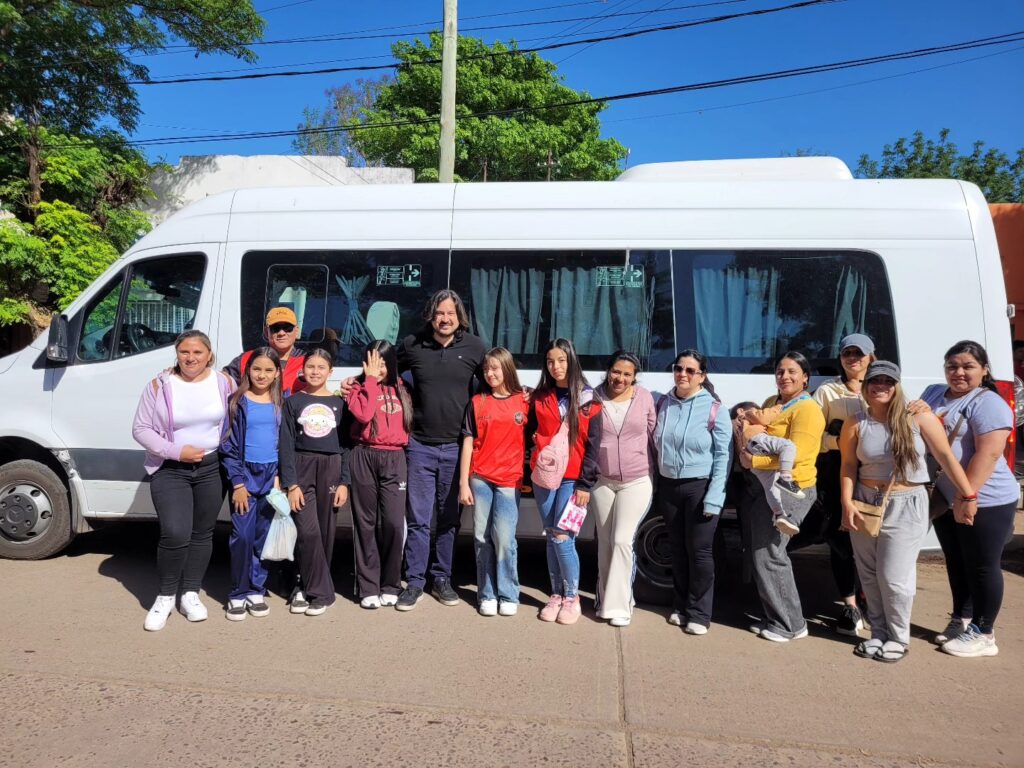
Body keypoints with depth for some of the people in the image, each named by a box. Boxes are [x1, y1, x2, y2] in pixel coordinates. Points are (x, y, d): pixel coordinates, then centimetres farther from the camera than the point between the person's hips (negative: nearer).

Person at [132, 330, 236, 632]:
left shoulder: (224, 383, -2)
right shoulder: (160, 385, -6)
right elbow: (140, 429, -4)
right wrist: (176, 451, -15)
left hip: (211, 469, 3)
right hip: (170, 470, -2)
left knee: (202, 534, 11)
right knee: (175, 534, -14)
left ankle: (190, 594, 27)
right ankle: (165, 596, 9)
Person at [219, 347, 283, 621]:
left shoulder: (282, 403, 6)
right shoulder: (237, 401, 0)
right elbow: (229, 445, -2)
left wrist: (280, 476, -3)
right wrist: (238, 483, -8)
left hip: (272, 474, 2)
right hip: (245, 473, -2)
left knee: (264, 537, 6)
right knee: (243, 535, -7)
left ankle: (256, 591, 17)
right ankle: (238, 594, 6)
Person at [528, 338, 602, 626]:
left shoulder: (587, 400, 0)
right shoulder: (539, 397, 8)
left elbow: (593, 446, -3)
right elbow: (529, 431, 20)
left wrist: (584, 484, -8)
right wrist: (537, 439, 0)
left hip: (572, 479, -3)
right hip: (543, 476, 3)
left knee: (562, 537, -8)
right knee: (551, 537, 8)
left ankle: (572, 597, 8)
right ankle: (556, 595, 20)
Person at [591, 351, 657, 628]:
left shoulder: (645, 398, -5)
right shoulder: (594, 398, -3)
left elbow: (654, 438, 2)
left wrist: (654, 476, 4)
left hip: (637, 481, -2)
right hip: (602, 481, 2)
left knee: (622, 540, -10)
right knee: (605, 542, 12)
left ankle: (618, 605, 0)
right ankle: (606, 599, 26)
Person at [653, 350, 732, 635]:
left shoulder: (713, 408, -9)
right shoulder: (664, 404, 4)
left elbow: (723, 455, -10)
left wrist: (714, 497, -16)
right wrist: (658, 488, 7)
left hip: (700, 487, -4)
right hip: (669, 486, 5)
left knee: (699, 550, 2)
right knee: (677, 549, 13)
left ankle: (699, 613, 15)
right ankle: (680, 606, 27)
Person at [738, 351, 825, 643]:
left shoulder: (808, 410, -13)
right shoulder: (770, 402, 14)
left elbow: (793, 455, -24)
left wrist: (753, 462, -18)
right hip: (758, 485, 9)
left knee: (769, 557, -6)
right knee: (760, 555, 13)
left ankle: (791, 624, 9)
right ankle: (775, 618, 26)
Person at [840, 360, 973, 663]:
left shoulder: (918, 418, -8)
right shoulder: (855, 424, -3)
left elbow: (946, 457, -5)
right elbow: (848, 467, -1)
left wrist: (969, 495, -5)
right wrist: (847, 503, -11)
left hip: (906, 506, -3)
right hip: (866, 504, 3)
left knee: (894, 577, -2)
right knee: (870, 576, 11)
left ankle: (899, 638, 18)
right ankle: (879, 633, 28)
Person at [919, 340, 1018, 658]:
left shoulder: (988, 404, -14)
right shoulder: (934, 393, 9)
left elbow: (988, 454, -23)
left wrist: (968, 497, -26)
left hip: (985, 501, -8)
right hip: (945, 499, 8)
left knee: (982, 566, 4)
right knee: (956, 564, 18)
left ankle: (983, 634, 16)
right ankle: (961, 621, 33)